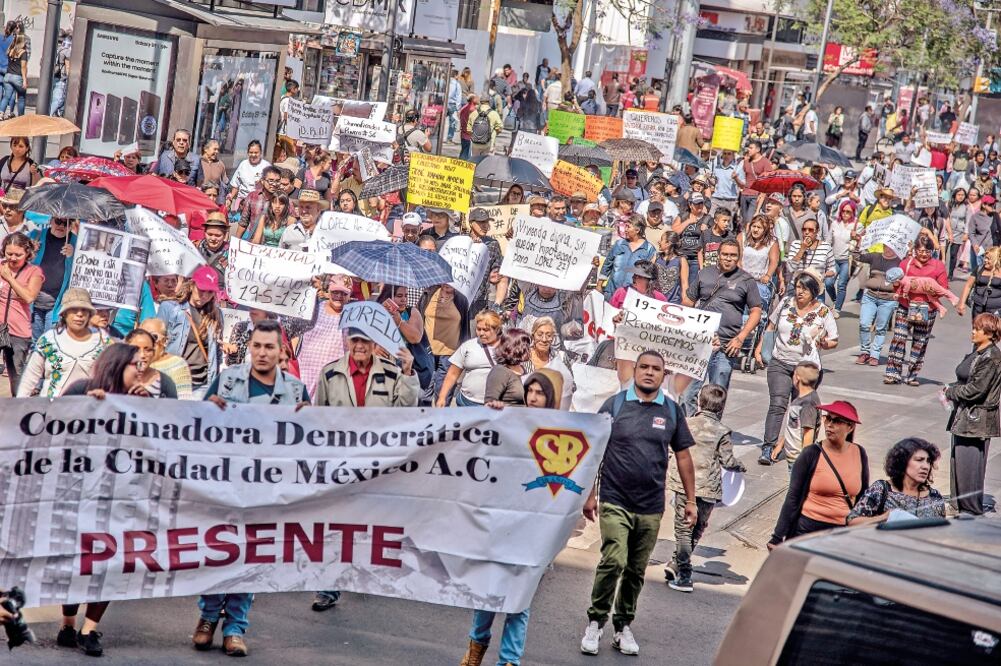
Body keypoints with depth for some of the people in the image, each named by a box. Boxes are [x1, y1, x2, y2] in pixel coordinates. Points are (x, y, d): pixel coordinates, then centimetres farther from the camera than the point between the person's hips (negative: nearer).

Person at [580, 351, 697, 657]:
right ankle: (595, 623, -2)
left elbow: (683, 456, 12)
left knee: (636, 571, 9)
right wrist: (590, 494, -2)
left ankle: (623, 626, 22)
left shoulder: (671, 411, 6)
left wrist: (690, 500, 9)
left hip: (651, 508, 3)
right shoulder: (614, 405, -1)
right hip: (615, 502, -3)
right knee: (614, 561, -16)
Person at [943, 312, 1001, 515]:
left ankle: (973, 510, 5)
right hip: (964, 415, 9)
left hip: (977, 420, -9)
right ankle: (960, 505, 24)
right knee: (957, 459, 14)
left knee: (969, 465, -4)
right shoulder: (977, 353, 12)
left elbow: (975, 389, -20)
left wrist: (950, 392, -8)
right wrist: (951, 389, 5)